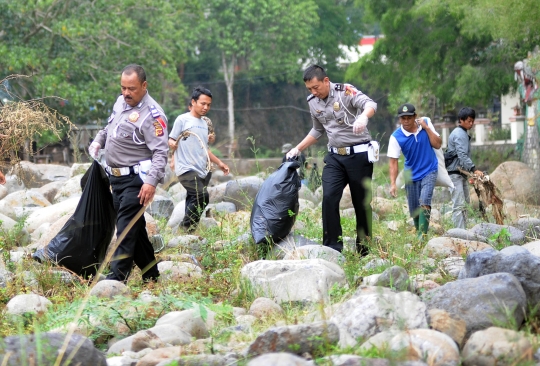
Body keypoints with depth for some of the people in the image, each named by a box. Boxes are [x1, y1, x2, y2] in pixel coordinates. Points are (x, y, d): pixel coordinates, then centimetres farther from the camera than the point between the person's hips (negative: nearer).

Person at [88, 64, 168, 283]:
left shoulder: (151, 114, -17)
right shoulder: (121, 102, 10)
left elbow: (160, 151, -22)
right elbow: (110, 127, 29)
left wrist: (152, 182, -31)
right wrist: (98, 141, 11)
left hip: (136, 179, -9)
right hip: (117, 177, 9)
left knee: (126, 227, -14)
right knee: (134, 226, 14)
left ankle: (117, 277, -17)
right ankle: (150, 274, 23)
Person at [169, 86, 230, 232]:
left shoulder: (204, 123, 21)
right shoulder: (182, 120, -2)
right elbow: (171, 141, -1)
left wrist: (219, 162, 27)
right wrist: (173, 144, -23)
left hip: (202, 171, 7)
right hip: (187, 169, -7)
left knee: (193, 200, 0)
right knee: (202, 195, -22)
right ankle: (187, 226, -10)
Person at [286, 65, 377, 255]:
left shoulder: (345, 92, -12)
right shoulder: (313, 102, 7)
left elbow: (370, 104, -30)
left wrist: (363, 116, -52)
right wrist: (298, 148, 19)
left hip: (359, 154, -5)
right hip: (335, 156, 5)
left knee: (362, 202, 1)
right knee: (329, 197, -12)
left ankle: (364, 251, 11)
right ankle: (332, 248, -9)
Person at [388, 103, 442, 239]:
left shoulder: (426, 123, -8)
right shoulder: (396, 137, -14)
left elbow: (437, 144, -7)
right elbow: (393, 162, -14)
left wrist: (426, 128, -18)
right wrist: (393, 184, -23)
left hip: (429, 171, -1)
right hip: (411, 175, 1)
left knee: (424, 202, -21)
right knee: (414, 211, 6)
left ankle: (422, 236, -23)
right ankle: (418, 232, 27)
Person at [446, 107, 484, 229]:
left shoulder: (464, 134, 17)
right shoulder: (459, 134, -15)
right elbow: (462, 155, -25)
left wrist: (471, 171, 19)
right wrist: (474, 170, -32)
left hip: (462, 173, 11)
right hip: (455, 173, -11)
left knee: (465, 204, 12)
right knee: (459, 205, -14)